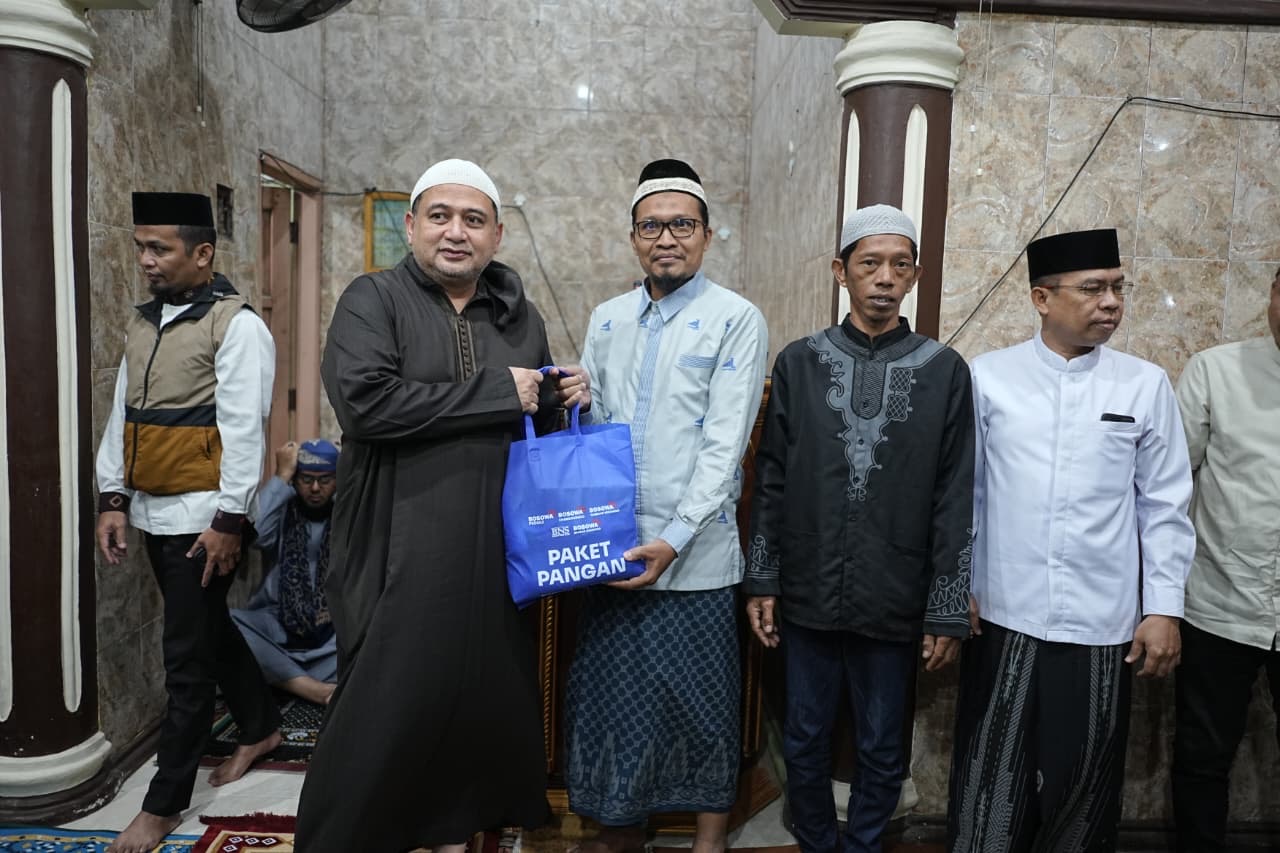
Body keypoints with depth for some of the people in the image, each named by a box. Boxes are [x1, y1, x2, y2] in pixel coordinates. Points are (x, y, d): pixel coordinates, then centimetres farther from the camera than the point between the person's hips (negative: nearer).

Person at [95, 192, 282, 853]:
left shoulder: (237, 325, -11)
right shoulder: (141, 323, 12)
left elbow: (244, 430, -16)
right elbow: (121, 415, 14)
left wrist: (228, 521, -18)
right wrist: (113, 500, 9)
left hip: (203, 518, -8)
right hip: (153, 514, 8)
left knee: (187, 657, 1)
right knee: (209, 630, 19)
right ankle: (261, 728, 39)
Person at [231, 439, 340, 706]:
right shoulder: (280, 510, 3)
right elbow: (254, 534, -19)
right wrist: (281, 476, -14)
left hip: (336, 628, -1)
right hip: (279, 625, 1)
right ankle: (322, 690, -31)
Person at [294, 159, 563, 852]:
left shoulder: (519, 315, 12)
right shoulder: (373, 300, -3)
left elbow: (541, 424, 20)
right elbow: (365, 402, -21)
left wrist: (565, 399, -3)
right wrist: (497, 392, -17)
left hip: (494, 553, 5)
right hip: (400, 554, -4)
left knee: (482, 690, 15)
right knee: (386, 708, 5)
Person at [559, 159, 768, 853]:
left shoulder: (736, 320, -4)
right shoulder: (605, 320, 12)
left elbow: (725, 443, -12)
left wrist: (674, 540, -17)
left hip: (694, 555, -4)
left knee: (702, 700, 8)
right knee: (608, 692, 14)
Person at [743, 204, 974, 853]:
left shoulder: (943, 370, -1)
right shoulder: (800, 362, 2)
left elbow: (955, 500, -1)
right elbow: (770, 482, 4)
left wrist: (948, 612, -2)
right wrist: (762, 581, 1)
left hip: (894, 604, -1)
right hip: (807, 598, 1)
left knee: (881, 752, 14)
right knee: (804, 744, 15)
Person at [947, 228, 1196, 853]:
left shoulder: (1146, 385, 0)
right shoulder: (987, 376, -2)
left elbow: (1164, 507, 4)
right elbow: (963, 491, 3)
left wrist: (1163, 609, 1)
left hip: (1103, 629, 1)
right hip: (1002, 620, -1)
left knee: (1083, 788, 15)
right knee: (992, 784, 10)